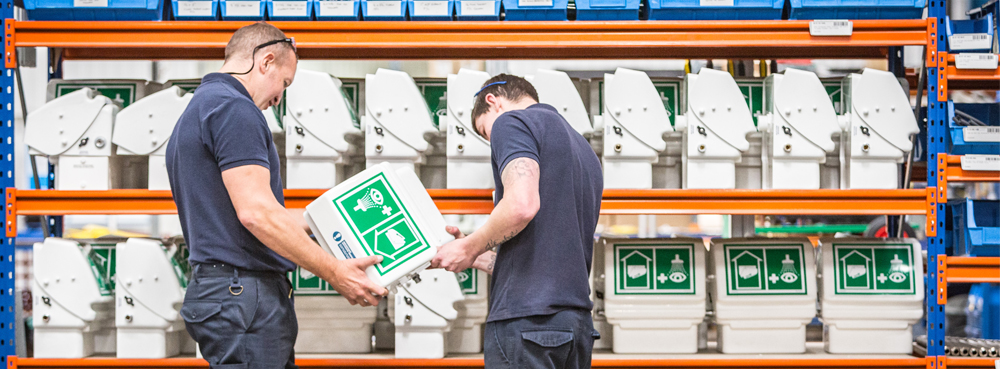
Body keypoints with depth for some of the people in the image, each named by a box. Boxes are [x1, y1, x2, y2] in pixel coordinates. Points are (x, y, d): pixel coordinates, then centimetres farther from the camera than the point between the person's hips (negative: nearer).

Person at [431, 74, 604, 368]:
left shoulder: (511, 122, 0)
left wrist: (470, 248, -5)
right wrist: (475, 256, 26)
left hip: (527, 315, -8)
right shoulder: (583, 149, 26)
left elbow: (522, 204, -21)